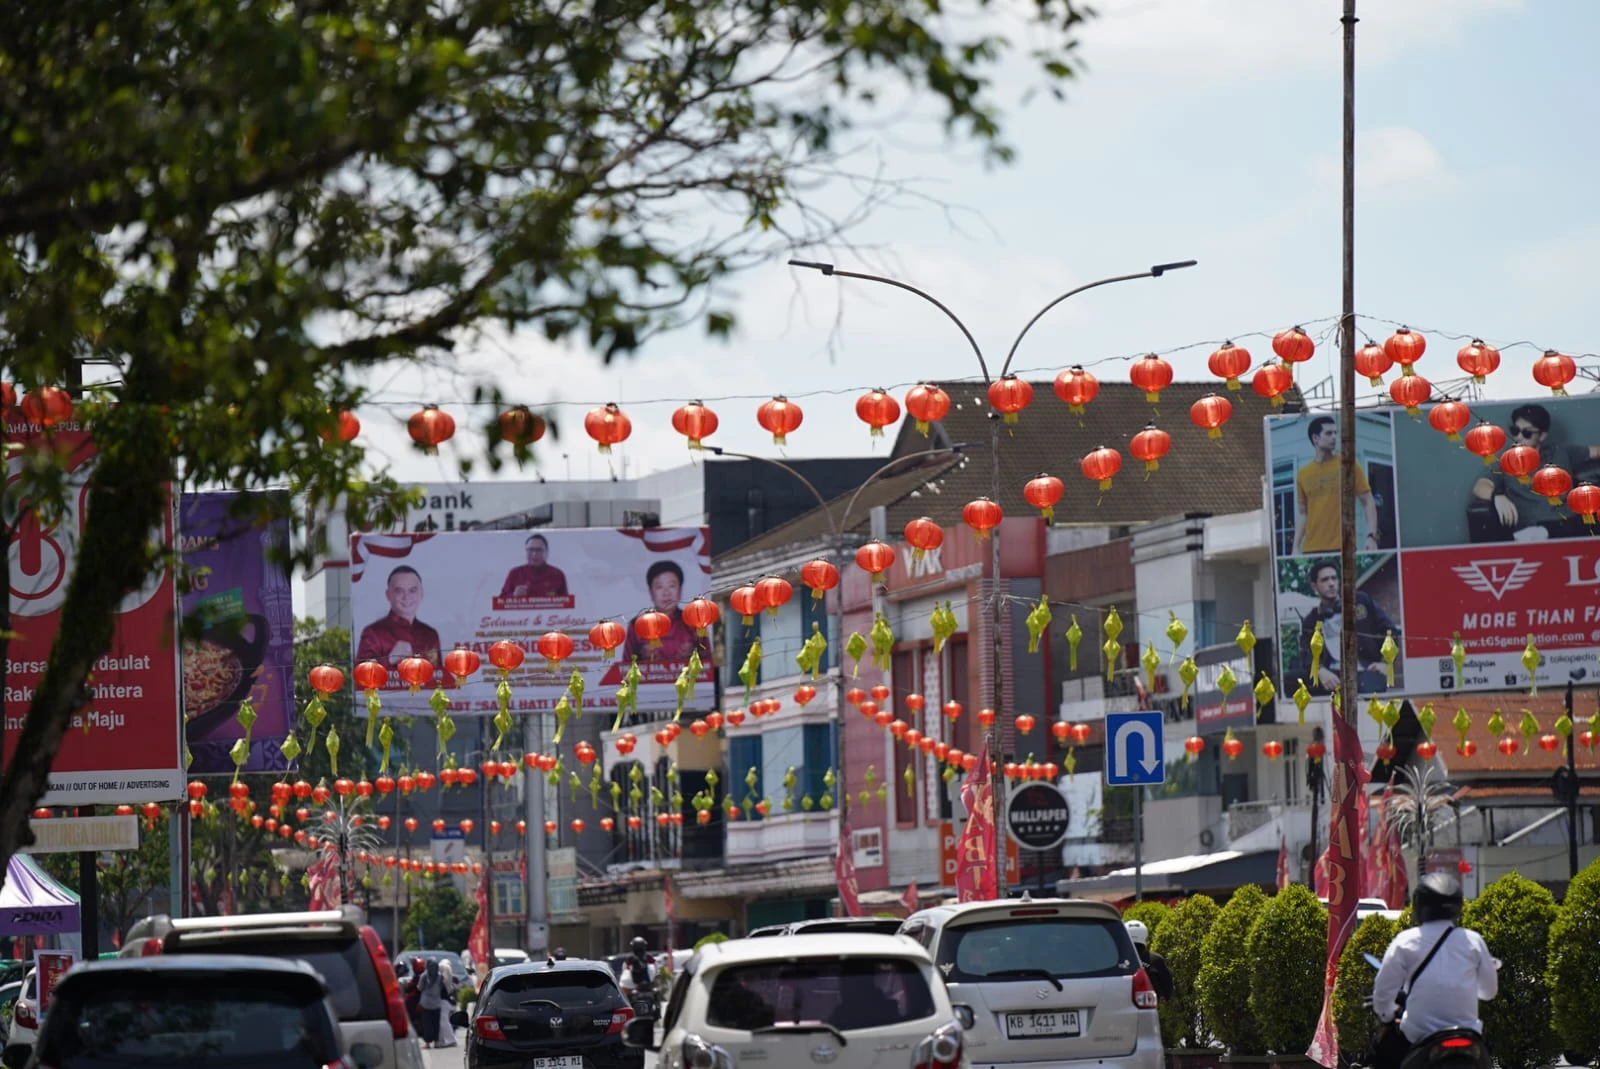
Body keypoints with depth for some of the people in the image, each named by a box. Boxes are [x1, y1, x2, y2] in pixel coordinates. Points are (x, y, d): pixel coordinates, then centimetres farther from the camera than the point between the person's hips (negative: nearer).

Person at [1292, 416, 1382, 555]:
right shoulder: (1303, 475, 10)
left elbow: (1368, 503, 3)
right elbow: (1302, 513, 15)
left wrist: (1372, 536, -10)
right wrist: (1296, 548, 7)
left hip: (1342, 548, -2)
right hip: (1312, 551, 2)